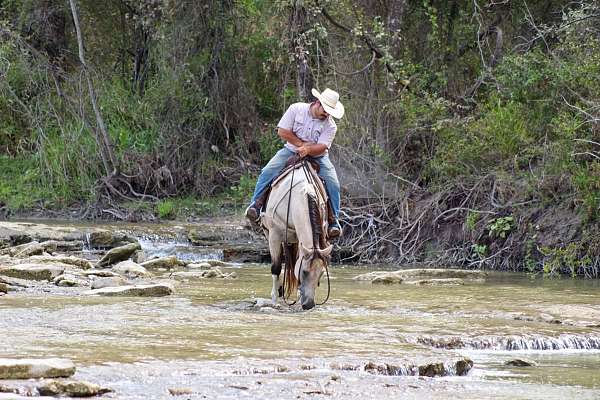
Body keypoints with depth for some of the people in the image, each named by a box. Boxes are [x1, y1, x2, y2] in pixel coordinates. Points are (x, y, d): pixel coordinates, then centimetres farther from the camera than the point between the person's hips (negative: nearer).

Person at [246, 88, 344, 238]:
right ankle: (255, 205, -15)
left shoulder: (330, 126, -9)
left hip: (317, 157, 0)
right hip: (291, 151, 0)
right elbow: (282, 131, -11)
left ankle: (334, 220, -10)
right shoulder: (296, 109, -9)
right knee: (268, 172, -22)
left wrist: (308, 149, -40)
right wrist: (302, 144, -16)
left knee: (332, 184, -19)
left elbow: (322, 147, -21)